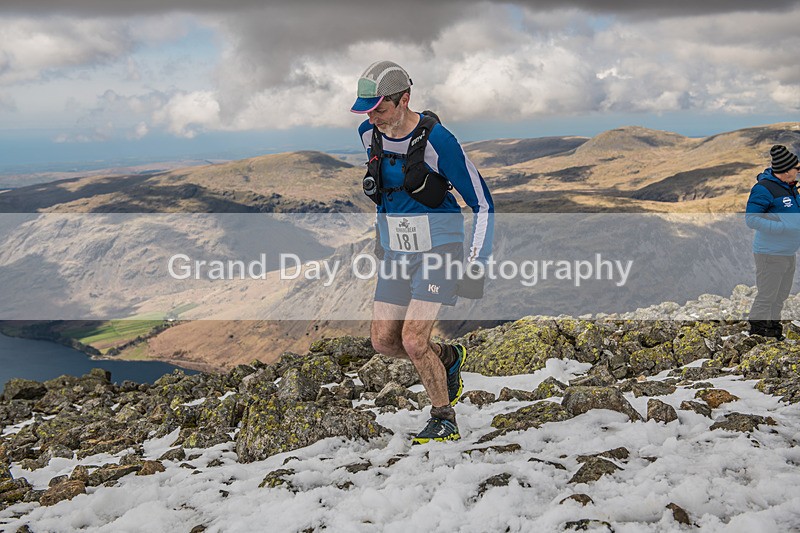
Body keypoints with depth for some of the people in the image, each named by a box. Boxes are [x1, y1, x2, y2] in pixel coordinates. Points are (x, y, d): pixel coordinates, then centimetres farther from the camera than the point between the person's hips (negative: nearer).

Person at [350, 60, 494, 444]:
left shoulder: (437, 141, -20)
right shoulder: (369, 134, -2)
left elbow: (482, 203, -13)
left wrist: (477, 262, -16)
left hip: (439, 248, -6)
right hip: (395, 251, 6)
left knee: (413, 341, -14)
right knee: (383, 341, 2)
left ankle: (444, 421, 9)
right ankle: (449, 358, 30)